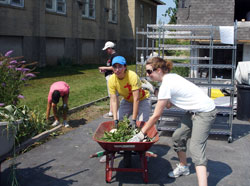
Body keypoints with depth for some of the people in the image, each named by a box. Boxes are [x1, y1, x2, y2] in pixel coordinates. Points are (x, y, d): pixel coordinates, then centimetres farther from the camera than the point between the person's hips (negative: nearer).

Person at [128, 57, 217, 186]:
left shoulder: (166, 85, -22)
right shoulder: (171, 77, 6)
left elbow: (156, 115, -17)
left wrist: (141, 134, -10)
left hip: (205, 112, -10)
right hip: (194, 110, 10)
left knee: (196, 148, -18)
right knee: (178, 136, 16)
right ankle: (183, 167, 37)